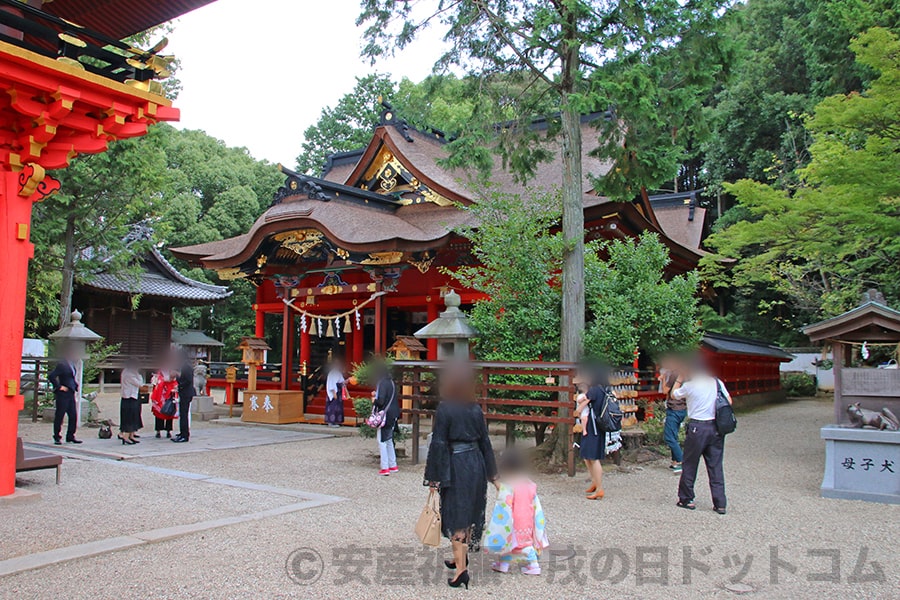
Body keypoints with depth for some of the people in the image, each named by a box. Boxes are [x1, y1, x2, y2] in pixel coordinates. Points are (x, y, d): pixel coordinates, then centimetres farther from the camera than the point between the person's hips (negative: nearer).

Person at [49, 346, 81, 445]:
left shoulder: (72, 365, 14)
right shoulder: (62, 365, -11)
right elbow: (51, 376, -19)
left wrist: (75, 387, 16)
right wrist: (59, 387, -15)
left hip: (71, 394, 8)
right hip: (63, 395, -8)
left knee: (73, 416, 7)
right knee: (59, 416, 1)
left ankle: (70, 437, 15)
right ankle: (57, 438, 9)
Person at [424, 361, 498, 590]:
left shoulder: (444, 409, -12)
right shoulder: (476, 409, 3)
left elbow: (438, 443, -13)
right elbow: (485, 441, 8)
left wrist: (433, 476, -8)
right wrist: (492, 473, 16)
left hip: (455, 465, -6)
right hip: (476, 462, 6)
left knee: (456, 515, 0)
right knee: (470, 513, 18)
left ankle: (461, 568, -3)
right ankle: (461, 558, 36)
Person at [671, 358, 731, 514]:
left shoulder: (689, 386, -9)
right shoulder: (717, 382, 1)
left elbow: (674, 394, 8)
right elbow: (729, 402, 5)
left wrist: (679, 378, 14)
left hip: (697, 427, -4)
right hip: (716, 427, 4)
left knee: (689, 465, 9)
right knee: (716, 466, 8)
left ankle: (686, 499, 18)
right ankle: (720, 504, 9)